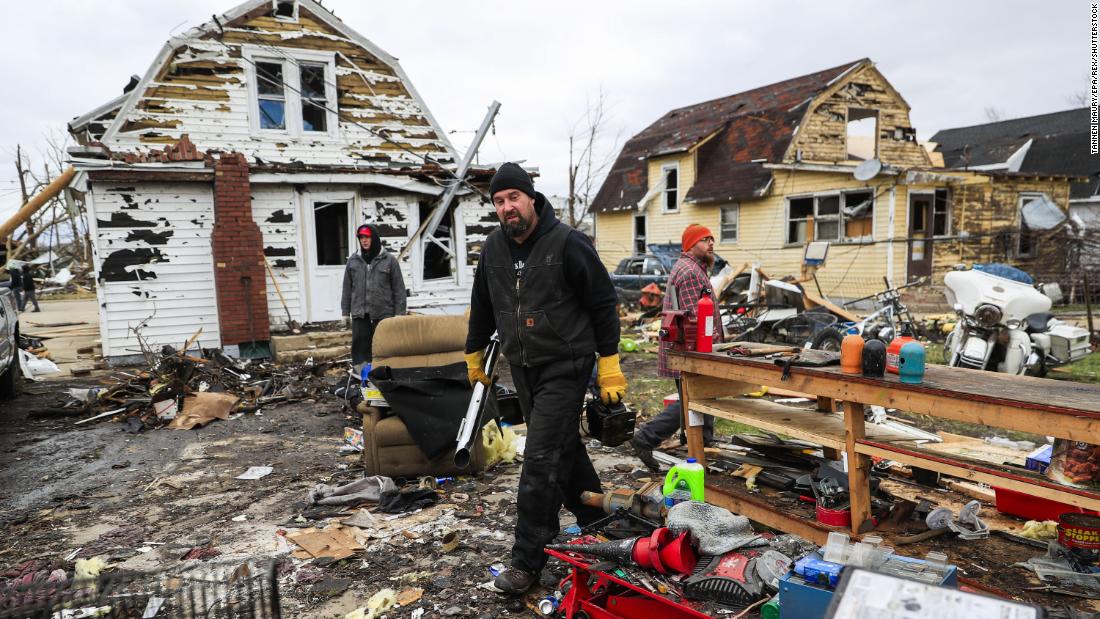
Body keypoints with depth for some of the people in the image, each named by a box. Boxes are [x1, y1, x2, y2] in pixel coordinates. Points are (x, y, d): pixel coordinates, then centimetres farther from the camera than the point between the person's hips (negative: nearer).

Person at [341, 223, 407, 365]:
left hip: (384, 313, -2)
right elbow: (347, 288, 13)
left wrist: (399, 313, -4)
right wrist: (345, 312, 11)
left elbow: (399, 288, 0)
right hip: (360, 314, 2)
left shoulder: (389, 260, 1)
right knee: (360, 348, 3)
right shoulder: (353, 261, 9)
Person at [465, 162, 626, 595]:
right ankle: (596, 523, 38)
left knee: (542, 460, -8)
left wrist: (609, 364, -10)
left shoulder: (567, 243, -14)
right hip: (522, 368, 6)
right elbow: (482, 306, 17)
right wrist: (474, 354, 24)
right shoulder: (493, 247, 4)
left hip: (564, 367, -6)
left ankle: (528, 560, 4)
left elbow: (603, 302, -10)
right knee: (565, 449, 18)